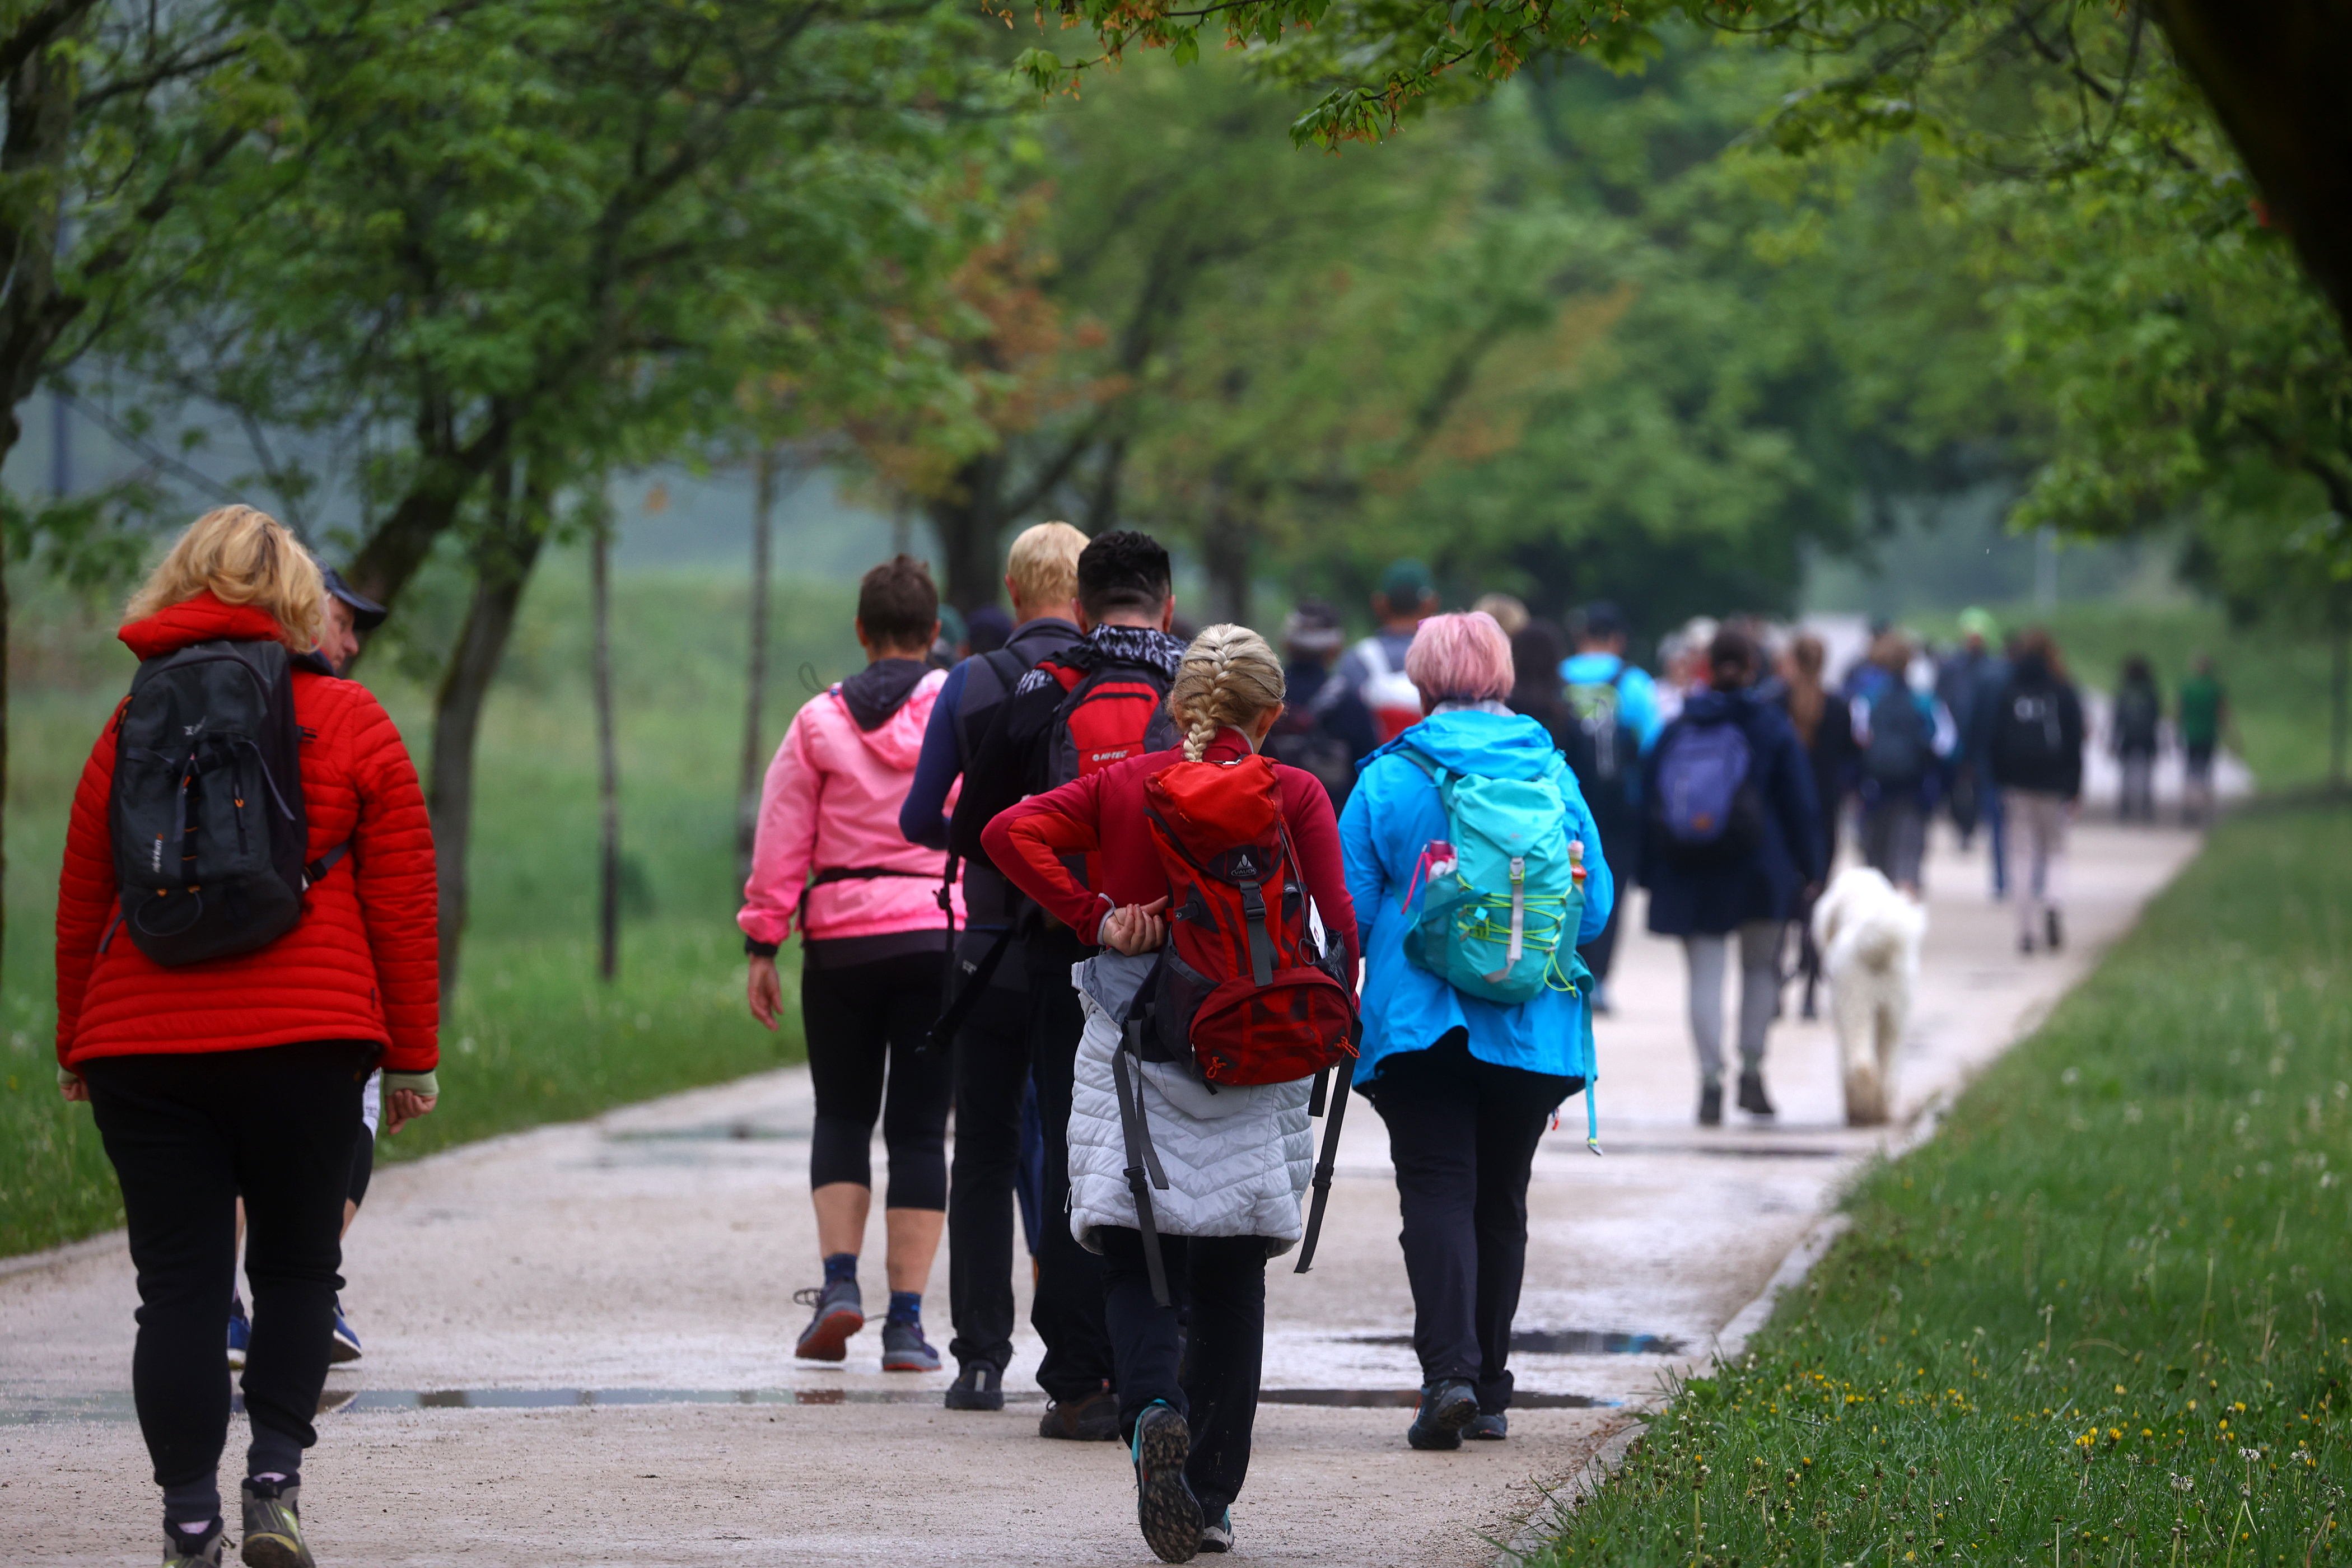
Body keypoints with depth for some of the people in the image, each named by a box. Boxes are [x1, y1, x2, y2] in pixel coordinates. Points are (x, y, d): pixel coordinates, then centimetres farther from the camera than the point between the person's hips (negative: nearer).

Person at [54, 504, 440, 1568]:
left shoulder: (133, 723, 7)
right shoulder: (349, 722, 3)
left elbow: (81, 902, 12)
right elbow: (401, 903, 2)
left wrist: (76, 1044, 22)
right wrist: (411, 1053, 8)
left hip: (141, 1043, 1)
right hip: (302, 1041, -1)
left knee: (179, 1287, 3)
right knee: (297, 1269, 14)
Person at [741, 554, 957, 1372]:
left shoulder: (820, 720, 2)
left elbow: (781, 843, 1)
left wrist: (762, 946, 6)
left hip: (841, 941, 1)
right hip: (943, 935, -1)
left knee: (842, 1114, 15)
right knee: (919, 1126, 4)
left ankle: (839, 1279, -2)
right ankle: (906, 1320, -1)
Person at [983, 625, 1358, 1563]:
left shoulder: (1120, 788, 4)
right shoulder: (1295, 798, -1)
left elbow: (1010, 832, -9)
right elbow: (1333, 930, -6)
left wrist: (1095, 917, -8)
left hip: (1133, 1054, 0)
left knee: (1134, 1265, 4)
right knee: (1229, 1283, 10)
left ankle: (1155, 1409, -27)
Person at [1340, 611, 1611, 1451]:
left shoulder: (1389, 778, -3)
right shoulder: (1553, 774, 3)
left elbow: (1348, 909, -2)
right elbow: (1598, 904, 8)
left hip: (1420, 1024, -3)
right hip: (1534, 1027, 3)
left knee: (1437, 1192, -5)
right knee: (1500, 1199, 13)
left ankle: (1450, 1370, -24)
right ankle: (1489, 1391, 17)